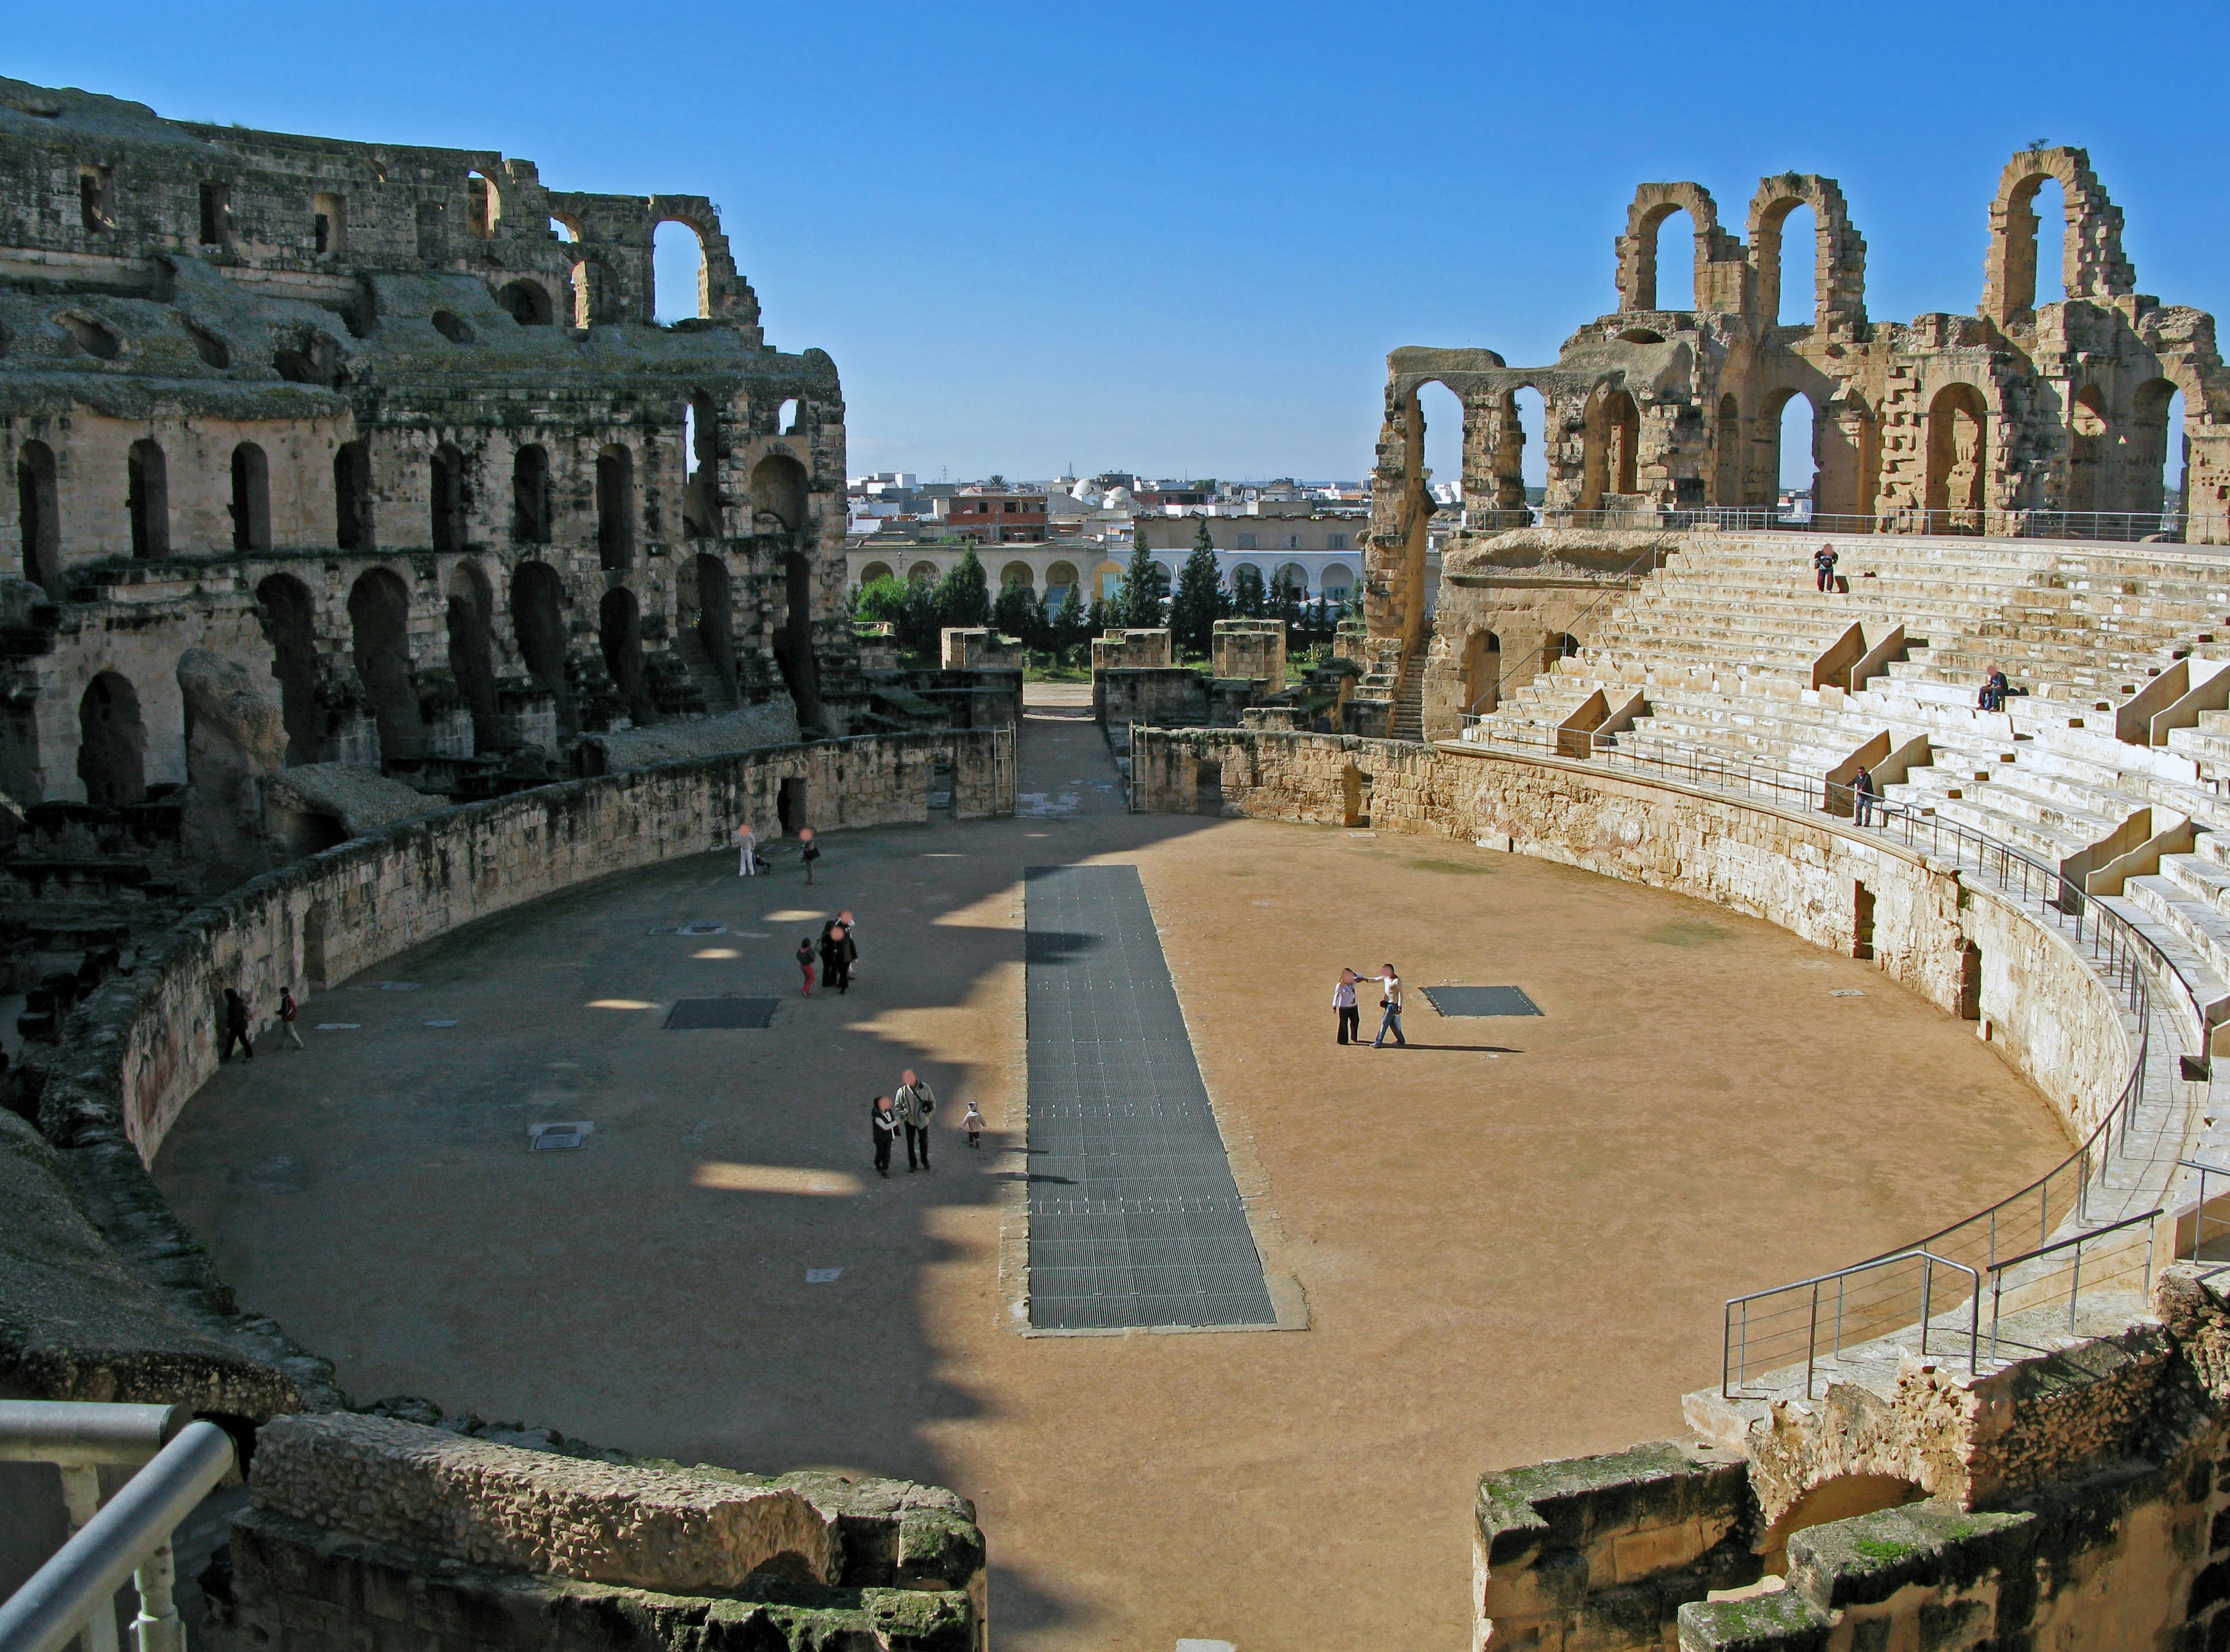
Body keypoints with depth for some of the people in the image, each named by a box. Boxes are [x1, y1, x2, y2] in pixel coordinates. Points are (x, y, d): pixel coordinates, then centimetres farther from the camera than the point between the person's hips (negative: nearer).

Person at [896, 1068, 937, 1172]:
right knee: (910, 1143, 10)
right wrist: (904, 1115, -14)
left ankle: (925, 1161, 36)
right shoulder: (902, 1090, -15)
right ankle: (912, 1164, 26)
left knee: (924, 1142, 15)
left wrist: (927, 1114, -9)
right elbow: (898, 1105, -2)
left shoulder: (925, 1088, -14)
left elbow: (933, 1102, -1)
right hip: (910, 1121, 0)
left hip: (922, 1121, 0)